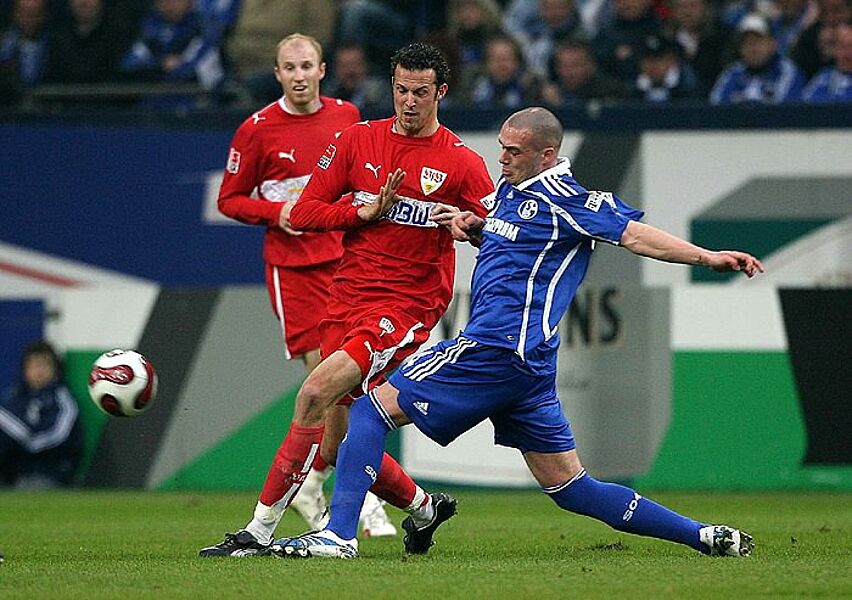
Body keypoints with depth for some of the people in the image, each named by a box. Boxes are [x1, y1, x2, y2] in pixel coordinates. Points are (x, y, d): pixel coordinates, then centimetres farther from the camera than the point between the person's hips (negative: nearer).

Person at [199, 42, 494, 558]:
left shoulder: (463, 164, -1)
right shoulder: (358, 141, 9)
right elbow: (303, 213, 7)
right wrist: (366, 212, -8)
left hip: (406, 306, -5)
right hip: (347, 298, 6)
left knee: (316, 395, -24)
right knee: (339, 444, 6)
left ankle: (260, 532, -21)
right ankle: (425, 508, 33)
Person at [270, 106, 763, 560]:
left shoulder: (565, 197, -10)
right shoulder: (511, 187, 17)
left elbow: (634, 233, -15)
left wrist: (706, 257, -26)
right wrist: (474, 228, 12)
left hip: (497, 349, -10)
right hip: (527, 363, 10)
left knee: (374, 406, -5)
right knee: (570, 488, 11)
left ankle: (339, 534, -11)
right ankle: (704, 536, 9)